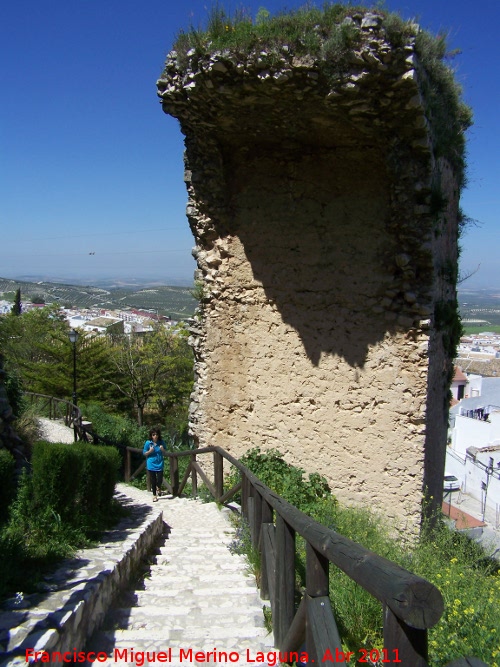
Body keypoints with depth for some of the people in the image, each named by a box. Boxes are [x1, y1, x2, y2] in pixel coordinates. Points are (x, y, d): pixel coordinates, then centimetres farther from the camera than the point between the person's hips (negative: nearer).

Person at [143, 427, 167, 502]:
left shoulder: (162, 442, -3)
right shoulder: (148, 443, -7)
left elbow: (165, 453, 9)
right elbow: (144, 453, 0)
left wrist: (163, 450, -14)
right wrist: (150, 451, -19)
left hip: (160, 464, 1)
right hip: (151, 464, -1)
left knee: (160, 480, -4)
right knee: (153, 481, 6)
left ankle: (159, 488, 32)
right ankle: (154, 495, 23)